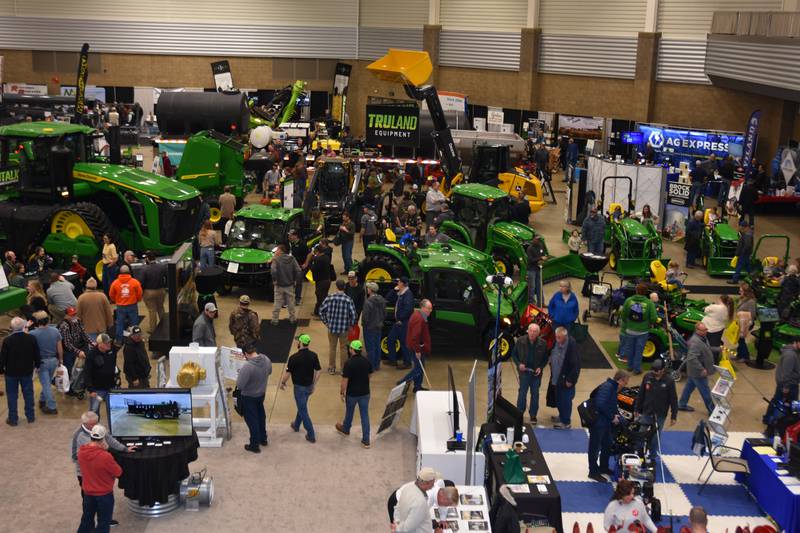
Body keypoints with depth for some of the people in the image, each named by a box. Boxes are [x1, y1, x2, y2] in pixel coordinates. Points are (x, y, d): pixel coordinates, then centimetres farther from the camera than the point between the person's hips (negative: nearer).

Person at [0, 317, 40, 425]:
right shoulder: (31, 338, -12)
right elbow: (37, 355, -2)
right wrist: (37, 364, 16)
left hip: (11, 372, -2)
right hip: (27, 371, 2)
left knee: (12, 396, 11)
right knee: (28, 394, 16)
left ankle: (13, 419, 17)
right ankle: (30, 416, 24)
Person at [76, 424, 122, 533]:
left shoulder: (81, 451, -13)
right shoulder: (105, 456, -31)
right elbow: (118, 472, -16)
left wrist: (101, 450, -8)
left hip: (88, 493, 5)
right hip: (104, 494, -5)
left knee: (86, 520, 24)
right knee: (103, 524, 11)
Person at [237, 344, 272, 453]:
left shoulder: (247, 366, -36)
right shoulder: (266, 359, -15)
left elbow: (239, 385, -30)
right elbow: (269, 372, 6)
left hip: (249, 397, -6)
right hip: (261, 394, 6)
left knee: (252, 420, 11)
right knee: (261, 416, 26)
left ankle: (255, 446, 25)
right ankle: (263, 439, 43)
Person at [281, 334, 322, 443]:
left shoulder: (294, 357, -23)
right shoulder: (313, 355, -7)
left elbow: (288, 373, -16)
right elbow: (318, 371, -2)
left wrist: (282, 383, 3)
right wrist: (313, 385, 11)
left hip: (299, 387, -6)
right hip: (309, 386, 6)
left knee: (303, 411, 4)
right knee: (302, 406, 27)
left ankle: (311, 435, 6)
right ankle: (296, 425, 47)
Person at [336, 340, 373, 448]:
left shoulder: (349, 363, -22)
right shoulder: (367, 361, -5)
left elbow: (345, 381, -19)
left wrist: (342, 393, -5)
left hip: (352, 393, -3)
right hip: (365, 392, 3)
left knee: (349, 412, 22)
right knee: (365, 415, 9)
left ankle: (345, 429, 49)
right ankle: (366, 440, 11)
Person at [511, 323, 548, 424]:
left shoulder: (542, 343, -8)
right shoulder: (520, 341, -10)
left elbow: (545, 358, 5)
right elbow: (514, 354, 3)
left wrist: (541, 367, -10)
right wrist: (519, 364, -11)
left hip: (536, 373, 1)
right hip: (524, 371, -1)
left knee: (535, 394, 10)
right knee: (522, 393, 4)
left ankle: (533, 416, 22)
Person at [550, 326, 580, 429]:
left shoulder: (572, 345, -26)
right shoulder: (556, 343, -3)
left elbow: (575, 364, -23)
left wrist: (570, 379, -19)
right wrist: (552, 374, 12)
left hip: (566, 379, -7)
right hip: (557, 377, 7)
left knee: (566, 400, 4)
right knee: (559, 399, 21)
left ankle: (566, 423, 17)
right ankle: (561, 416, 40)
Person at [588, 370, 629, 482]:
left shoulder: (613, 388, 9)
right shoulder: (607, 387, -23)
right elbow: (601, 405, -31)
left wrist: (616, 414, 2)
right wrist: (612, 417, -20)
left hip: (606, 423, 10)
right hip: (598, 423, -10)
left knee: (607, 446, 22)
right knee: (595, 448, 3)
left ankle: (603, 468, 38)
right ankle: (593, 472, 14)